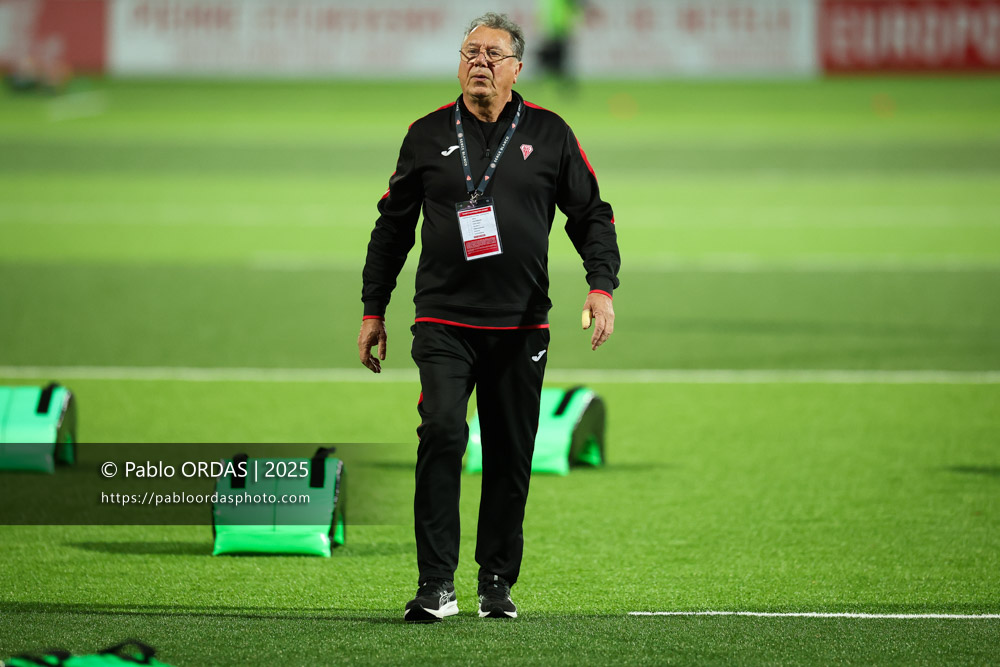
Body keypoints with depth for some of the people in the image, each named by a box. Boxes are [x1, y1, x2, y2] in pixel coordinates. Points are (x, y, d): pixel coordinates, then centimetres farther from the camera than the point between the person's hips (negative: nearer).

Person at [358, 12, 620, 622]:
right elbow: (393, 225, 14)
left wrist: (603, 285, -6)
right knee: (442, 432, -18)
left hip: (521, 326, 1)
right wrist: (374, 309, 12)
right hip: (444, 323, -1)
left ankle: (498, 583, 16)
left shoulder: (549, 134, 6)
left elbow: (592, 215, 9)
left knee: (511, 455, 4)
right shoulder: (429, 135, 7)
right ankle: (437, 584, -16)